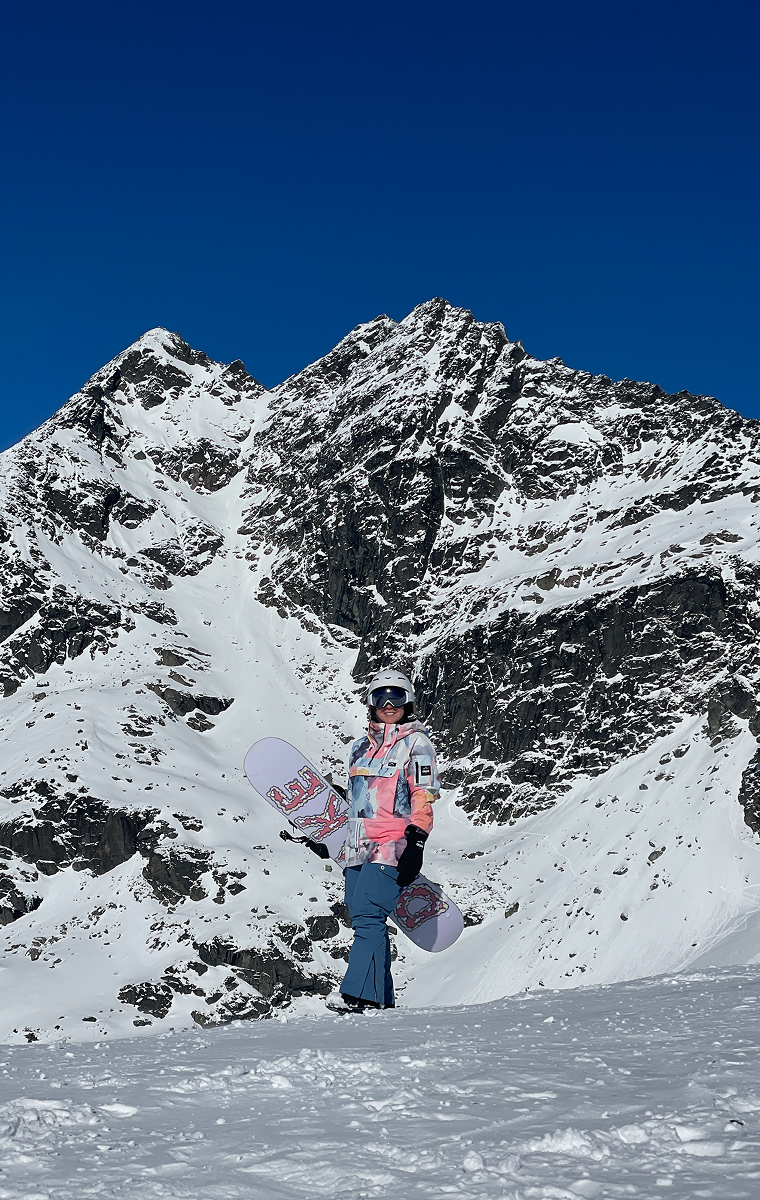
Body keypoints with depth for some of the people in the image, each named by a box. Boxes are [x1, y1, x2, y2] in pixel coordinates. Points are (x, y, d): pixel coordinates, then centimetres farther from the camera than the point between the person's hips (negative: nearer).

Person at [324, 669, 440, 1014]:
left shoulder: (416, 743, 3)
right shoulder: (361, 746, 22)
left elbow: (423, 798, -5)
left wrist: (416, 842, -15)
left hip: (393, 844, -6)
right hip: (358, 846, 6)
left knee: (368, 914, -19)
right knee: (364, 919, 2)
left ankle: (357, 994, -24)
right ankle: (382, 1002, 7)